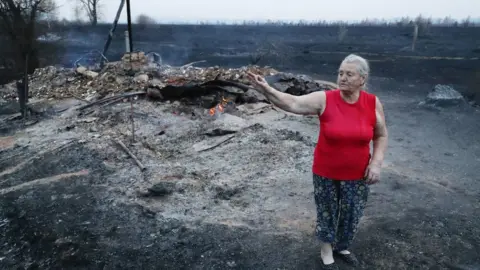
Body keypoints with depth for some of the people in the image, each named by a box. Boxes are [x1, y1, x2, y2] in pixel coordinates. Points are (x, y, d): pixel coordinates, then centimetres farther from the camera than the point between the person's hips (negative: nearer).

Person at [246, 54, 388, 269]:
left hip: (357, 175, 2)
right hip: (326, 172, -2)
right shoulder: (324, 99, -15)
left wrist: (376, 163, -8)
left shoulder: (373, 103, -9)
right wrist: (266, 90, -40)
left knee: (351, 215, 18)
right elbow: (292, 103, -25)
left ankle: (342, 247, 46)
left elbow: (381, 135, 3)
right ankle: (326, 250, 40)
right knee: (326, 213, 15)